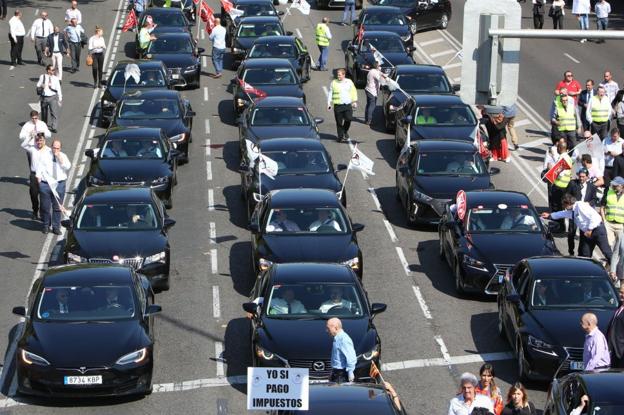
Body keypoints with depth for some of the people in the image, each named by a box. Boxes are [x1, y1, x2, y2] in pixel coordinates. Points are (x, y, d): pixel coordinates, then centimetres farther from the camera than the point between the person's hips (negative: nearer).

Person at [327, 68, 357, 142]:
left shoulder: (349, 82, 8)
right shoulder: (334, 83, 3)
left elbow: (353, 92, 14)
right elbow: (330, 94, 6)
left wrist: (354, 101, 8)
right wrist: (329, 104, 1)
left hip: (348, 105, 1)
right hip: (338, 105, -1)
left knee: (348, 119, -8)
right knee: (339, 122, -1)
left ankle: (345, 131, 20)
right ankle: (340, 136, 11)